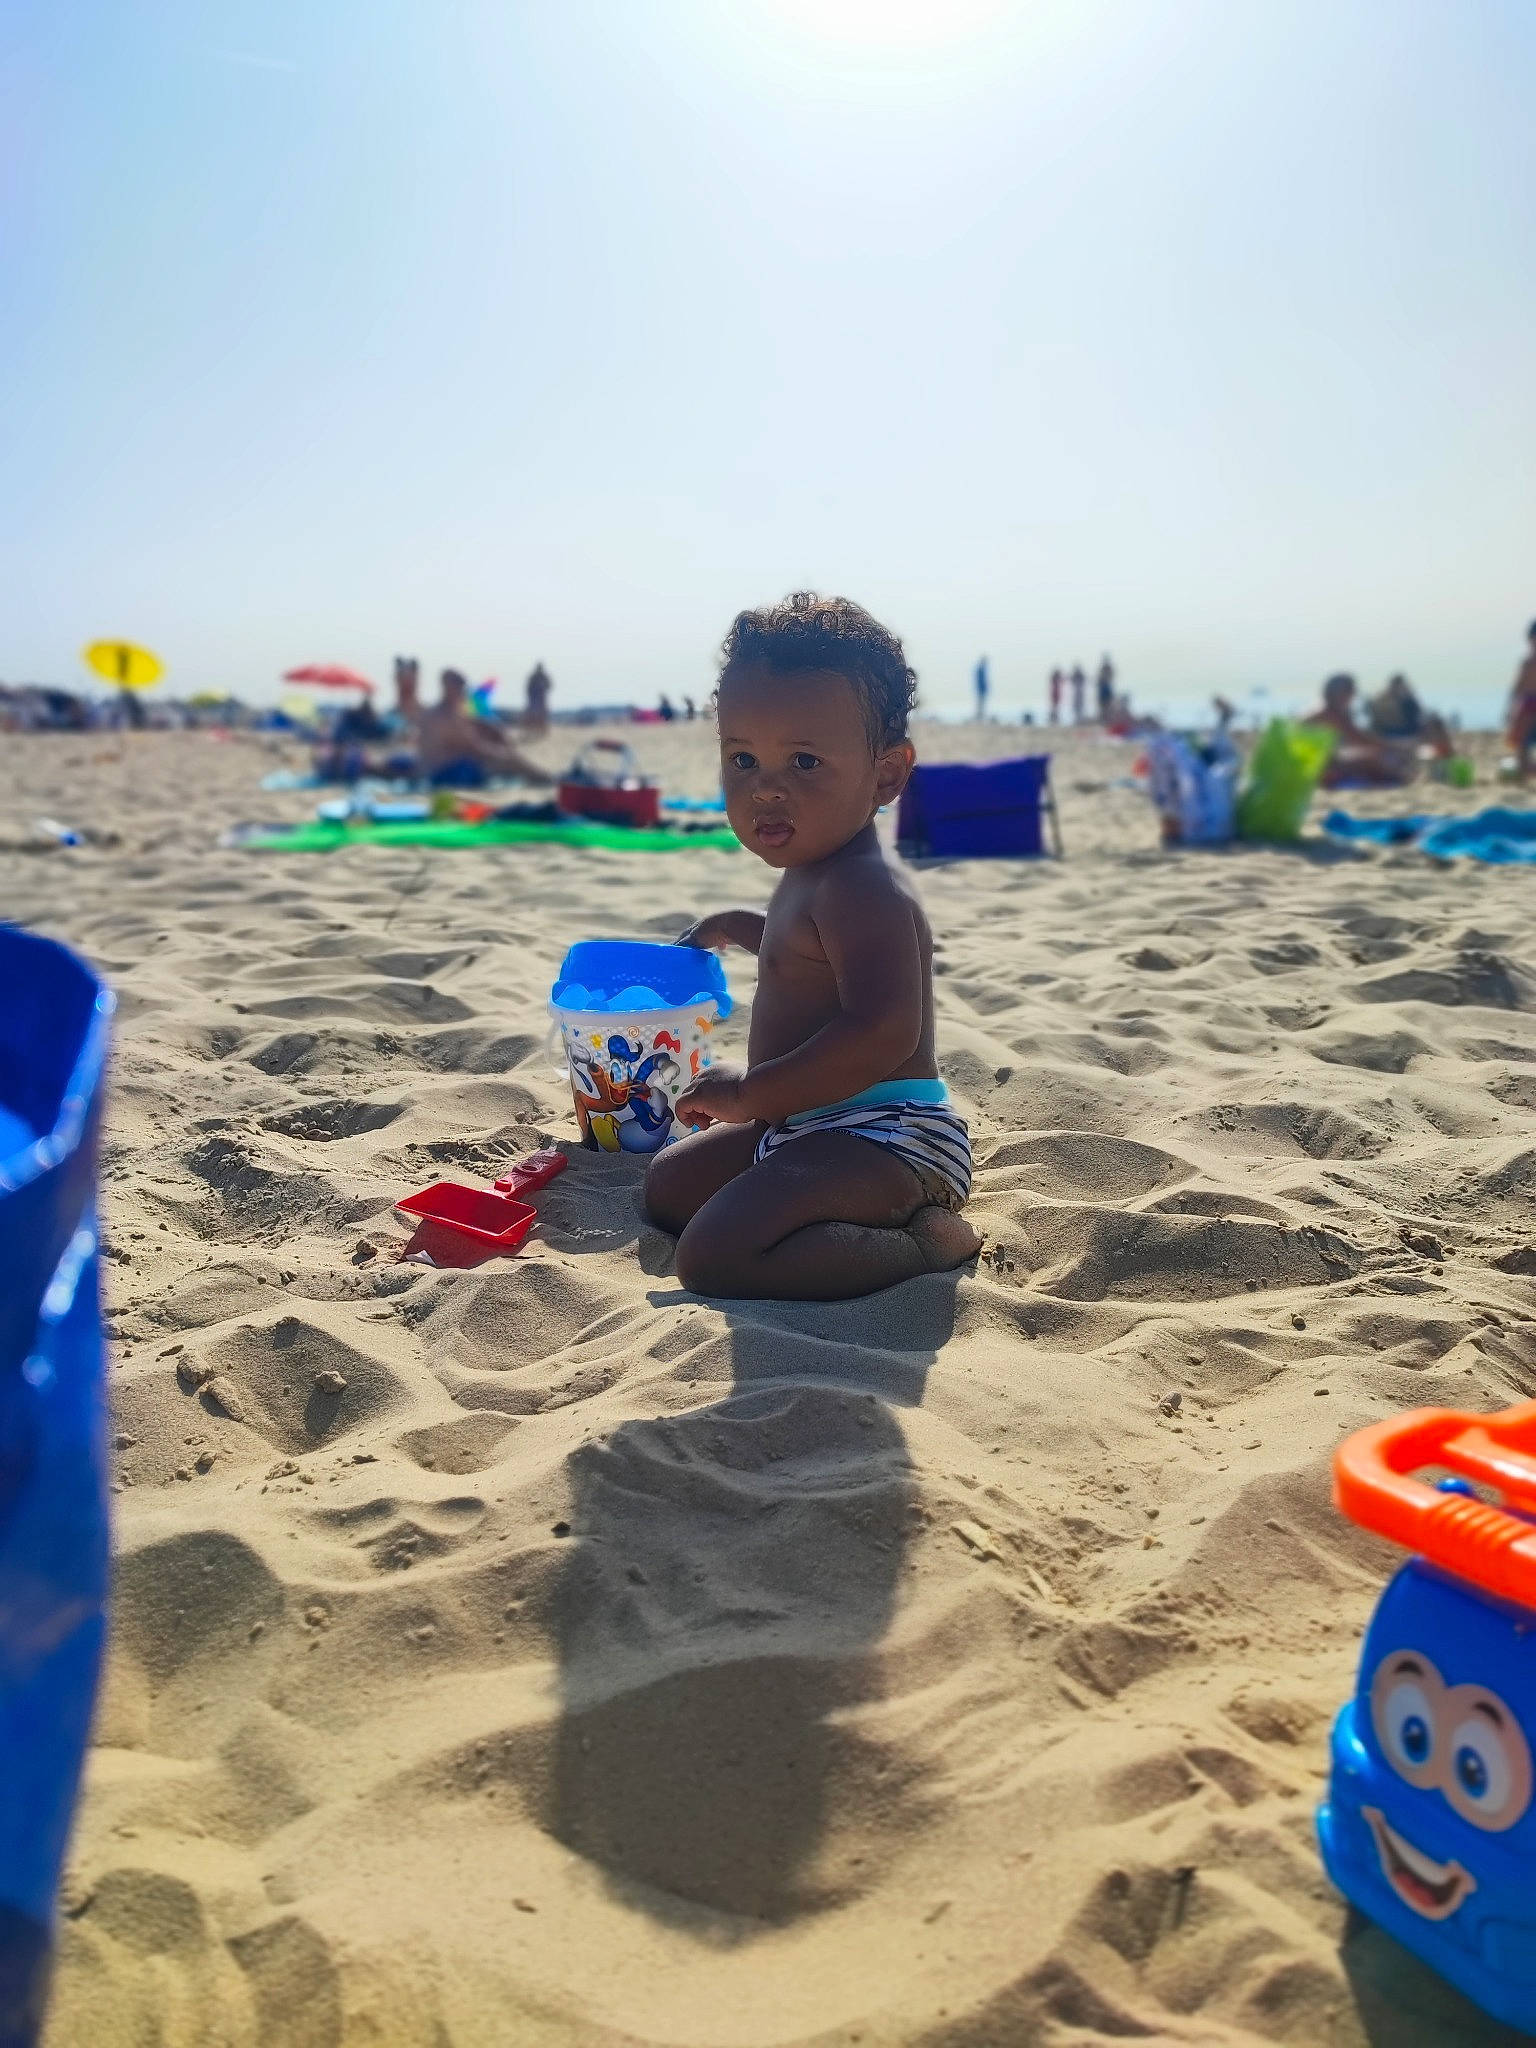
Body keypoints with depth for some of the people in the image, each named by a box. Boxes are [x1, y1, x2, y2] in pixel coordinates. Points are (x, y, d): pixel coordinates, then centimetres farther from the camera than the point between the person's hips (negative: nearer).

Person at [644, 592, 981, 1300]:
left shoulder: (863, 890, -22)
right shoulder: (813, 875, 10)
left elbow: (881, 1032, -35)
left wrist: (748, 1093, -26)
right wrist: (739, 927, 39)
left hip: (883, 1133, -12)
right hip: (808, 1129, 12)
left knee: (714, 1256, -27)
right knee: (668, 1185, 25)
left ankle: (926, 1244, -14)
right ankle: (881, 1218, 12)